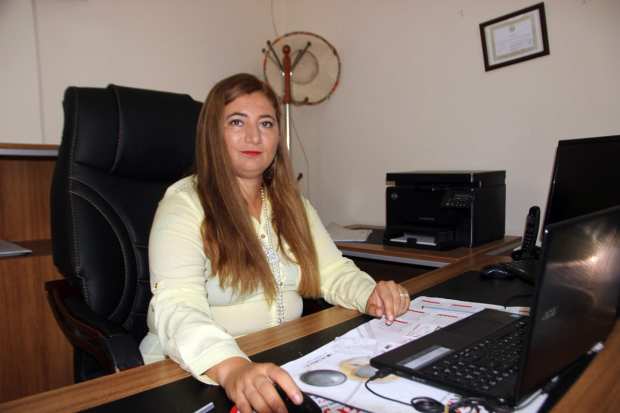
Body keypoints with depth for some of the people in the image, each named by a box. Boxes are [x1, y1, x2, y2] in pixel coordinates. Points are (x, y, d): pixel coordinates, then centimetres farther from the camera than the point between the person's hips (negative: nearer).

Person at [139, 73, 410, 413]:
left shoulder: (291, 204, 8)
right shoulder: (184, 205, -12)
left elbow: (333, 270, 8)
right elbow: (178, 306, -24)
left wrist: (370, 296, -12)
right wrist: (231, 367, -41)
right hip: (199, 376, -4)